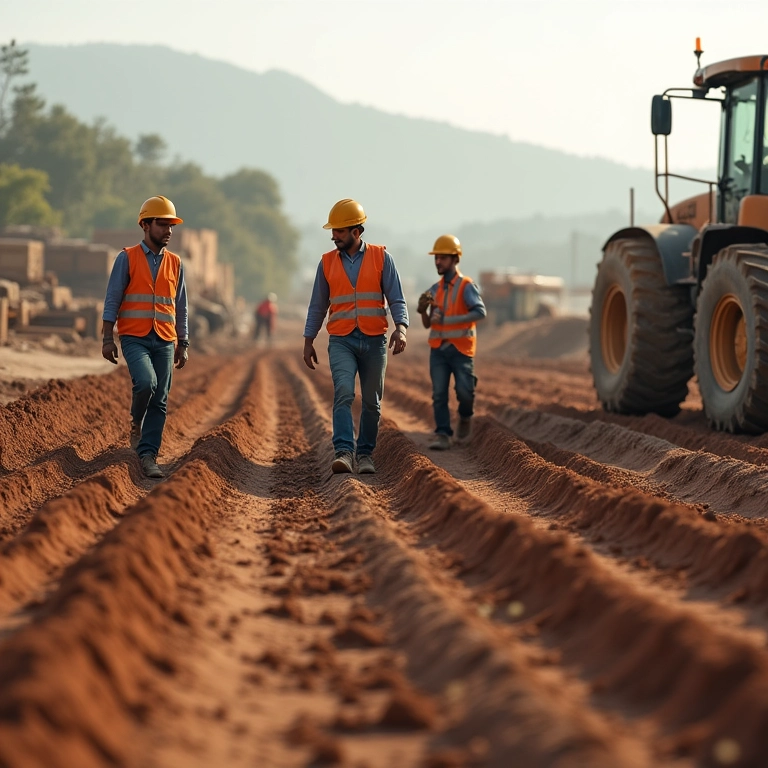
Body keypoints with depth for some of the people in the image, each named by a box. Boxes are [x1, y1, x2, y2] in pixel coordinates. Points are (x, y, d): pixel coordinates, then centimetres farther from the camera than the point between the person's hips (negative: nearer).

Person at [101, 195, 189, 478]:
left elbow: (180, 308, 14)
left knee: (159, 402, 0)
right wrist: (108, 339, -8)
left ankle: (147, 455, 4)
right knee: (145, 382, -26)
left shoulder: (175, 263, 11)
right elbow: (112, 300, -2)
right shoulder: (127, 258, 0)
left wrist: (182, 345, 11)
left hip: (165, 341, 4)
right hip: (134, 338, -4)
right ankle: (136, 423, 4)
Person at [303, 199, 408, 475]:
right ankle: (344, 452, -27)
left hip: (374, 341, 0)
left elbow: (396, 299, -2)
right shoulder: (327, 262, 6)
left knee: (372, 401, 6)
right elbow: (317, 306, 12)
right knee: (344, 393, -19)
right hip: (341, 341, 0)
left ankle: (365, 454, 19)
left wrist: (401, 328, -19)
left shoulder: (381, 258, 1)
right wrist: (308, 341, 8)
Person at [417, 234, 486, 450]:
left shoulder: (466, 286, -4)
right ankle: (442, 435, -2)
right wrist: (423, 311, -5)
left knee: (464, 391, -10)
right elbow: (428, 324, 18)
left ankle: (465, 417, 20)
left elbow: (480, 311, -20)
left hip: (460, 349, -5)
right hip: (438, 350, 5)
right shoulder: (435, 290, 13)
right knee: (439, 394, -3)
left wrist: (446, 320, -24)